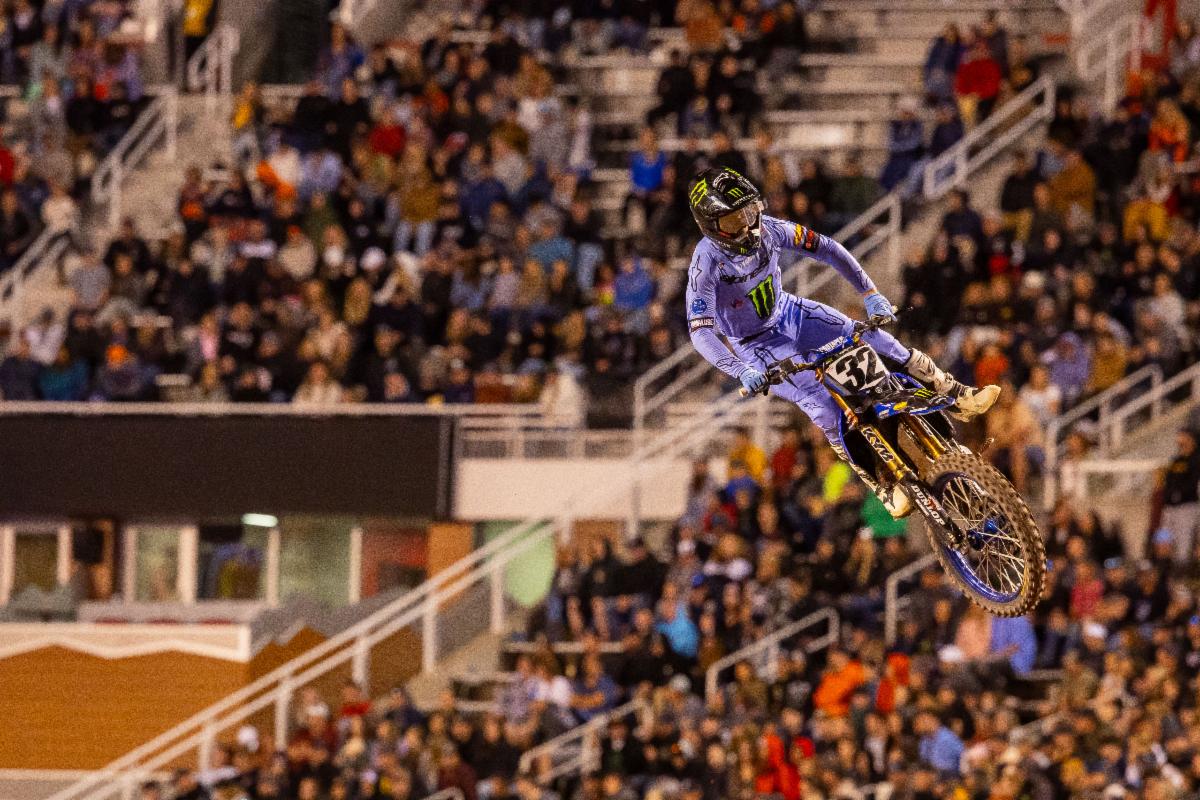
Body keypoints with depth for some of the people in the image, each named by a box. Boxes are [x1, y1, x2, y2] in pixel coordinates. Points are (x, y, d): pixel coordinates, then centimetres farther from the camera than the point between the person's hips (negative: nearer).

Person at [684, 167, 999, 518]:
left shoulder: (765, 229, -18)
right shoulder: (707, 261, -30)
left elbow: (826, 249, -10)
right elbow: (700, 332, -37)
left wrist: (870, 293, -17)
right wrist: (742, 372, -51)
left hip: (788, 313, 5)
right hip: (757, 345, -5)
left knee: (873, 338, -7)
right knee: (823, 406, -19)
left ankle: (958, 396, 6)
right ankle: (885, 488, -10)